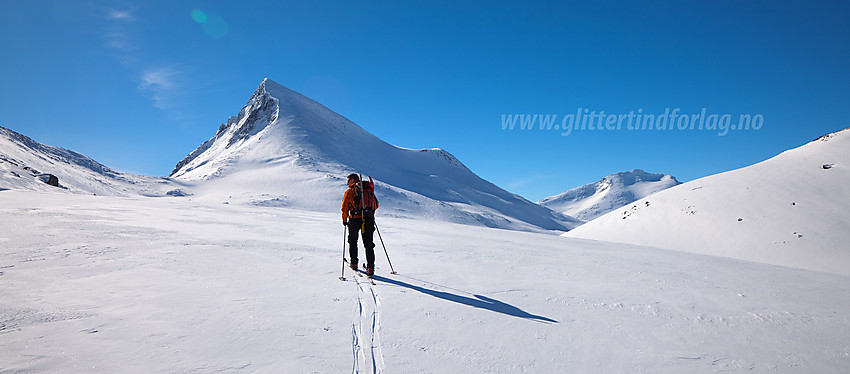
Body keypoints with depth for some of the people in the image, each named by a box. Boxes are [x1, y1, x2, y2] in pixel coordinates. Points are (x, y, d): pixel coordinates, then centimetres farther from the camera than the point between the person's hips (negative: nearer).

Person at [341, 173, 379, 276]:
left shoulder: (349, 191, 4)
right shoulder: (369, 189, 14)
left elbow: (345, 208, 2)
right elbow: (376, 205, 17)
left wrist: (344, 220, 16)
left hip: (355, 219, -2)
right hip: (369, 219, 2)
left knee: (352, 241, 20)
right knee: (368, 244, 4)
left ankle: (354, 263, 24)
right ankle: (370, 267, -6)